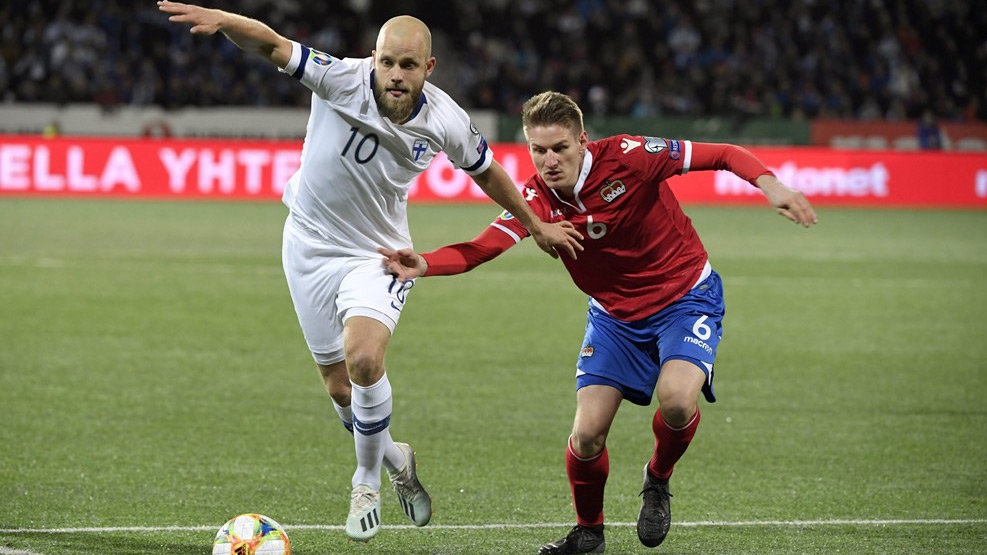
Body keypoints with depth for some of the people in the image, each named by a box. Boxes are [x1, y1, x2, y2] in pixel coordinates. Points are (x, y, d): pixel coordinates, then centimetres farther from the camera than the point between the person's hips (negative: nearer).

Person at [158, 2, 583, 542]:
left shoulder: (445, 121, -14)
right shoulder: (342, 80, -22)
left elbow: (485, 170, 7)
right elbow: (271, 45, -34)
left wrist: (535, 225, 17)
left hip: (378, 255, 0)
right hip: (311, 247, 0)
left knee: (363, 360, -25)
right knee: (341, 390, 5)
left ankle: (367, 483, -1)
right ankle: (393, 459, 37)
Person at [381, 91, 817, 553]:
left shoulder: (627, 157, -23)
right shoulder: (537, 199, -14)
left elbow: (724, 155, -17)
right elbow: (483, 247, -28)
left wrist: (769, 184, -34)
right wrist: (424, 264, -46)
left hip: (686, 298, -3)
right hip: (614, 315, 3)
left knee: (677, 400, -30)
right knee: (587, 434, -10)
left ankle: (657, 480, 4)